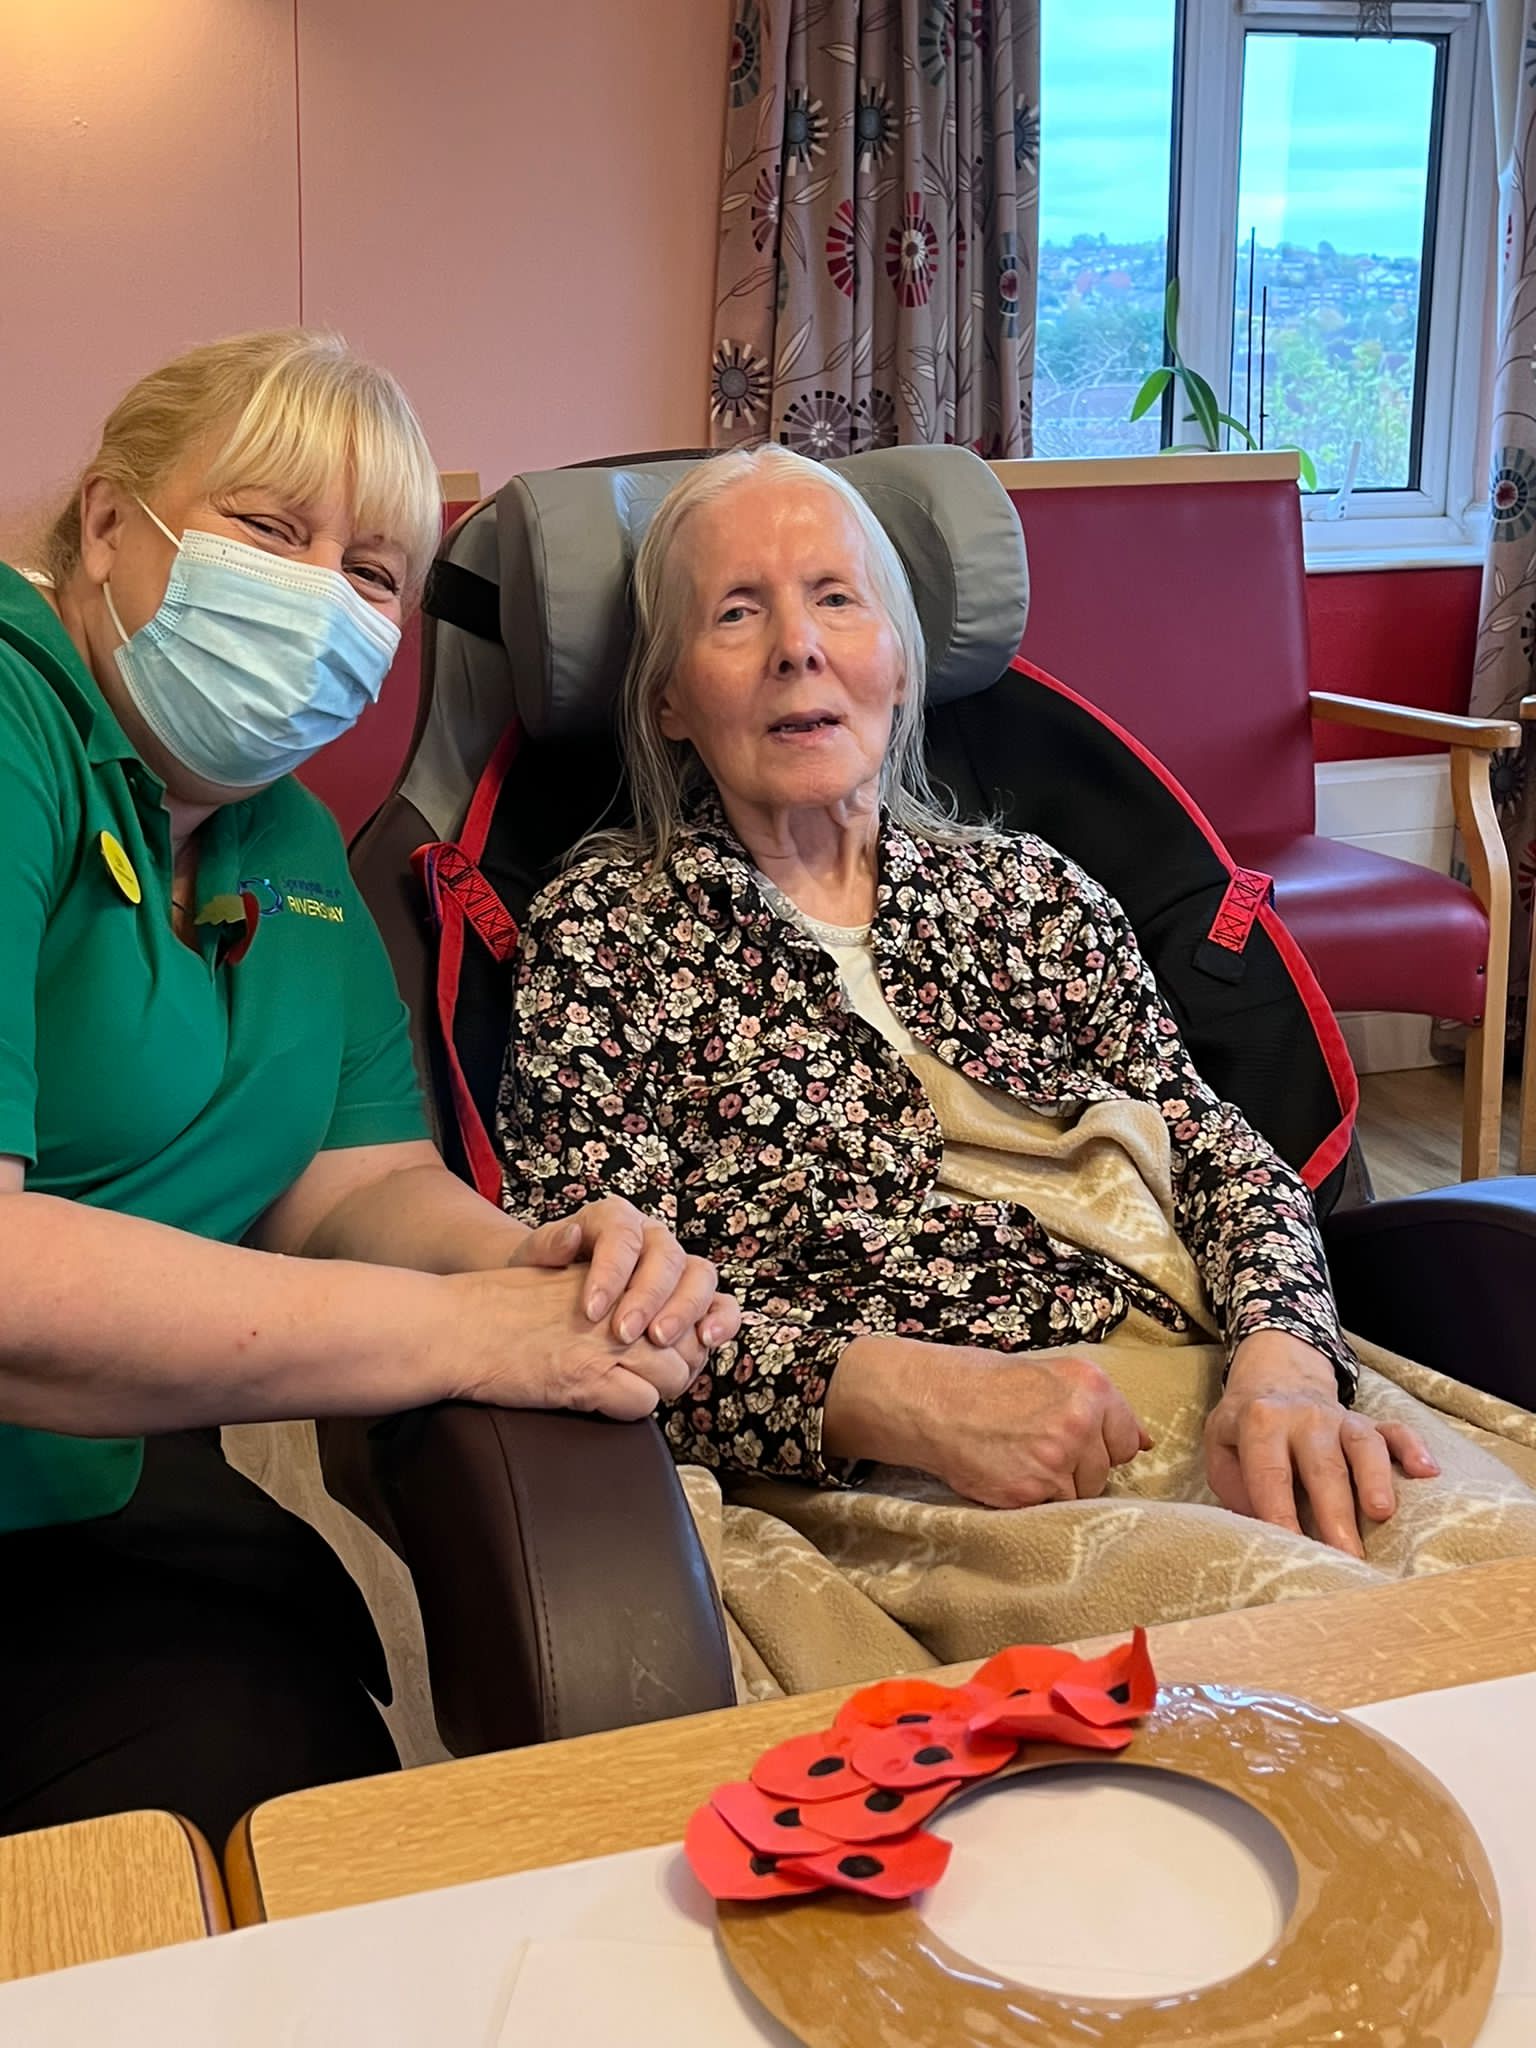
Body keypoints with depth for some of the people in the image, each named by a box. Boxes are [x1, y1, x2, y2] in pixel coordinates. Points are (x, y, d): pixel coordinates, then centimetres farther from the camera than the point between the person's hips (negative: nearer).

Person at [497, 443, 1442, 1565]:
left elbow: (1217, 1150, 10)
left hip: (1182, 1417, 5)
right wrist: (903, 1396, -20)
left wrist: (1282, 1365, -13)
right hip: (860, 1477, -4)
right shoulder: (598, 930, 7)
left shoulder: (1035, 892, 18)